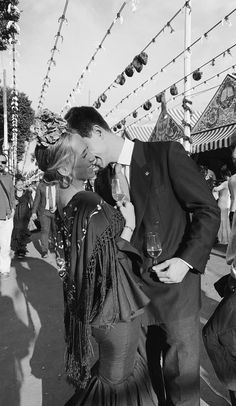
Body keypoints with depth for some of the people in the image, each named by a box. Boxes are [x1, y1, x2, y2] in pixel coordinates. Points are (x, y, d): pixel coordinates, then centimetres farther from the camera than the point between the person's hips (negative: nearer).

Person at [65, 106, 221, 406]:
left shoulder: (166, 154, -10)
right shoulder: (102, 181, 6)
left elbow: (208, 210, -9)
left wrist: (186, 260, -17)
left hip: (174, 282, -4)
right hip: (131, 288, 4)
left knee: (180, 374, 12)